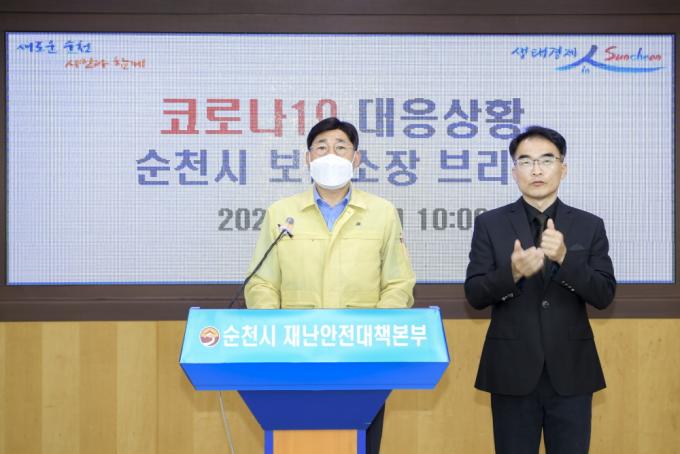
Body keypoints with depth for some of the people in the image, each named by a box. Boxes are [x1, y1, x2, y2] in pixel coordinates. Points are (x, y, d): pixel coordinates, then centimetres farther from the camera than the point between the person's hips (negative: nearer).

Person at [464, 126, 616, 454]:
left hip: (570, 371, 1)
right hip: (512, 370, 0)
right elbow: (474, 295, -4)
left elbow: (604, 295, -5)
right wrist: (513, 272, -24)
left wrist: (565, 258, -21)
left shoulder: (589, 226, 3)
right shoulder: (490, 224, 1)